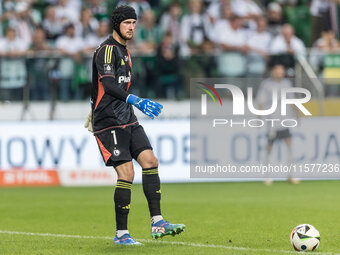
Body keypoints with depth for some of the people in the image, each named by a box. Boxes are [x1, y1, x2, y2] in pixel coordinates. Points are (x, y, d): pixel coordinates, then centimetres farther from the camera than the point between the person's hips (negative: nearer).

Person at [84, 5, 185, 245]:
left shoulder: (124, 49, 17)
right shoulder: (107, 49, -13)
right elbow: (108, 84, -26)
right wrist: (136, 101, -35)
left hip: (127, 118, 9)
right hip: (109, 121, -9)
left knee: (150, 161, -2)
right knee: (126, 173, -13)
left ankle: (157, 223, -1)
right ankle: (121, 233, -5)